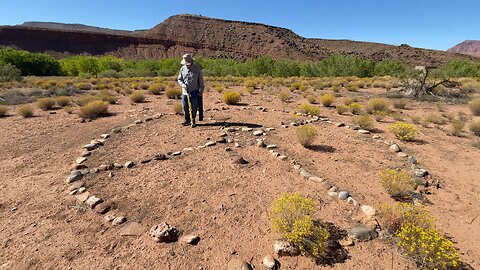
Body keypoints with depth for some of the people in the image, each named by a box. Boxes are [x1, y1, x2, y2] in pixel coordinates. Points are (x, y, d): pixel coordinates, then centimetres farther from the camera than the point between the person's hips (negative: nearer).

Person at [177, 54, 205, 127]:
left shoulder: (197, 69, -4)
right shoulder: (182, 69, 2)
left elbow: (201, 81, 1)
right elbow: (179, 79, 10)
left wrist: (201, 90, -1)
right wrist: (182, 84, -11)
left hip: (194, 92, -3)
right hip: (185, 92, 3)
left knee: (194, 107, 3)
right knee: (185, 107, 7)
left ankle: (193, 121, 17)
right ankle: (187, 120, 24)